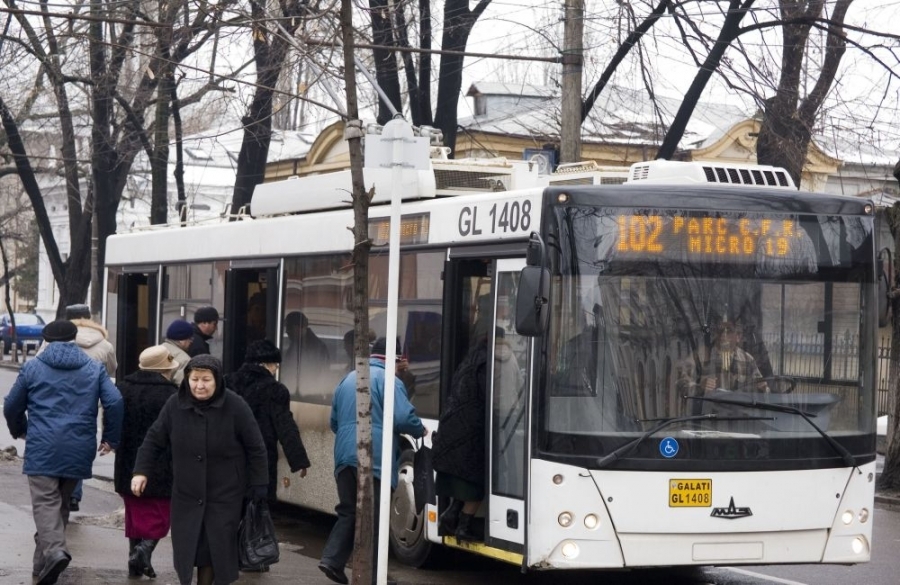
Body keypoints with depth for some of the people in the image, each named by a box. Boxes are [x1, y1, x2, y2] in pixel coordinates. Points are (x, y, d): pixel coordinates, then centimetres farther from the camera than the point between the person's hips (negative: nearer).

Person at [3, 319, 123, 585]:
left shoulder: (32, 367, 6)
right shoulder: (94, 369, 9)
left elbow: (11, 406, 11)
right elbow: (115, 402, -2)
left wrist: (20, 431, 30)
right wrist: (111, 438, 8)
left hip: (42, 449, -3)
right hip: (79, 451, 3)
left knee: (45, 502, -6)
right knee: (62, 503, 14)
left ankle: (54, 551, -30)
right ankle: (43, 562, 18)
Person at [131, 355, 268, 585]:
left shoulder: (235, 406, -12)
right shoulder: (175, 405, -5)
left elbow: (256, 449, -6)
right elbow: (154, 440, 5)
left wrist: (258, 486, -5)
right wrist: (142, 471, -5)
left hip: (225, 494, -3)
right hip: (186, 494, 3)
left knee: (217, 549, 0)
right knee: (185, 547, 5)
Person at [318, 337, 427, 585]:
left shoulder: (347, 379, 18)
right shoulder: (388, 380, -6)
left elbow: (334, 421, 25)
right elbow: (403, 418, -15)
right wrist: (420, 430, 4)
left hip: (345, 457, 7)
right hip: (375, 459, -6)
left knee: (348, 511, 14)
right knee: (372, 516, 0)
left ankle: (332, 559, -1)